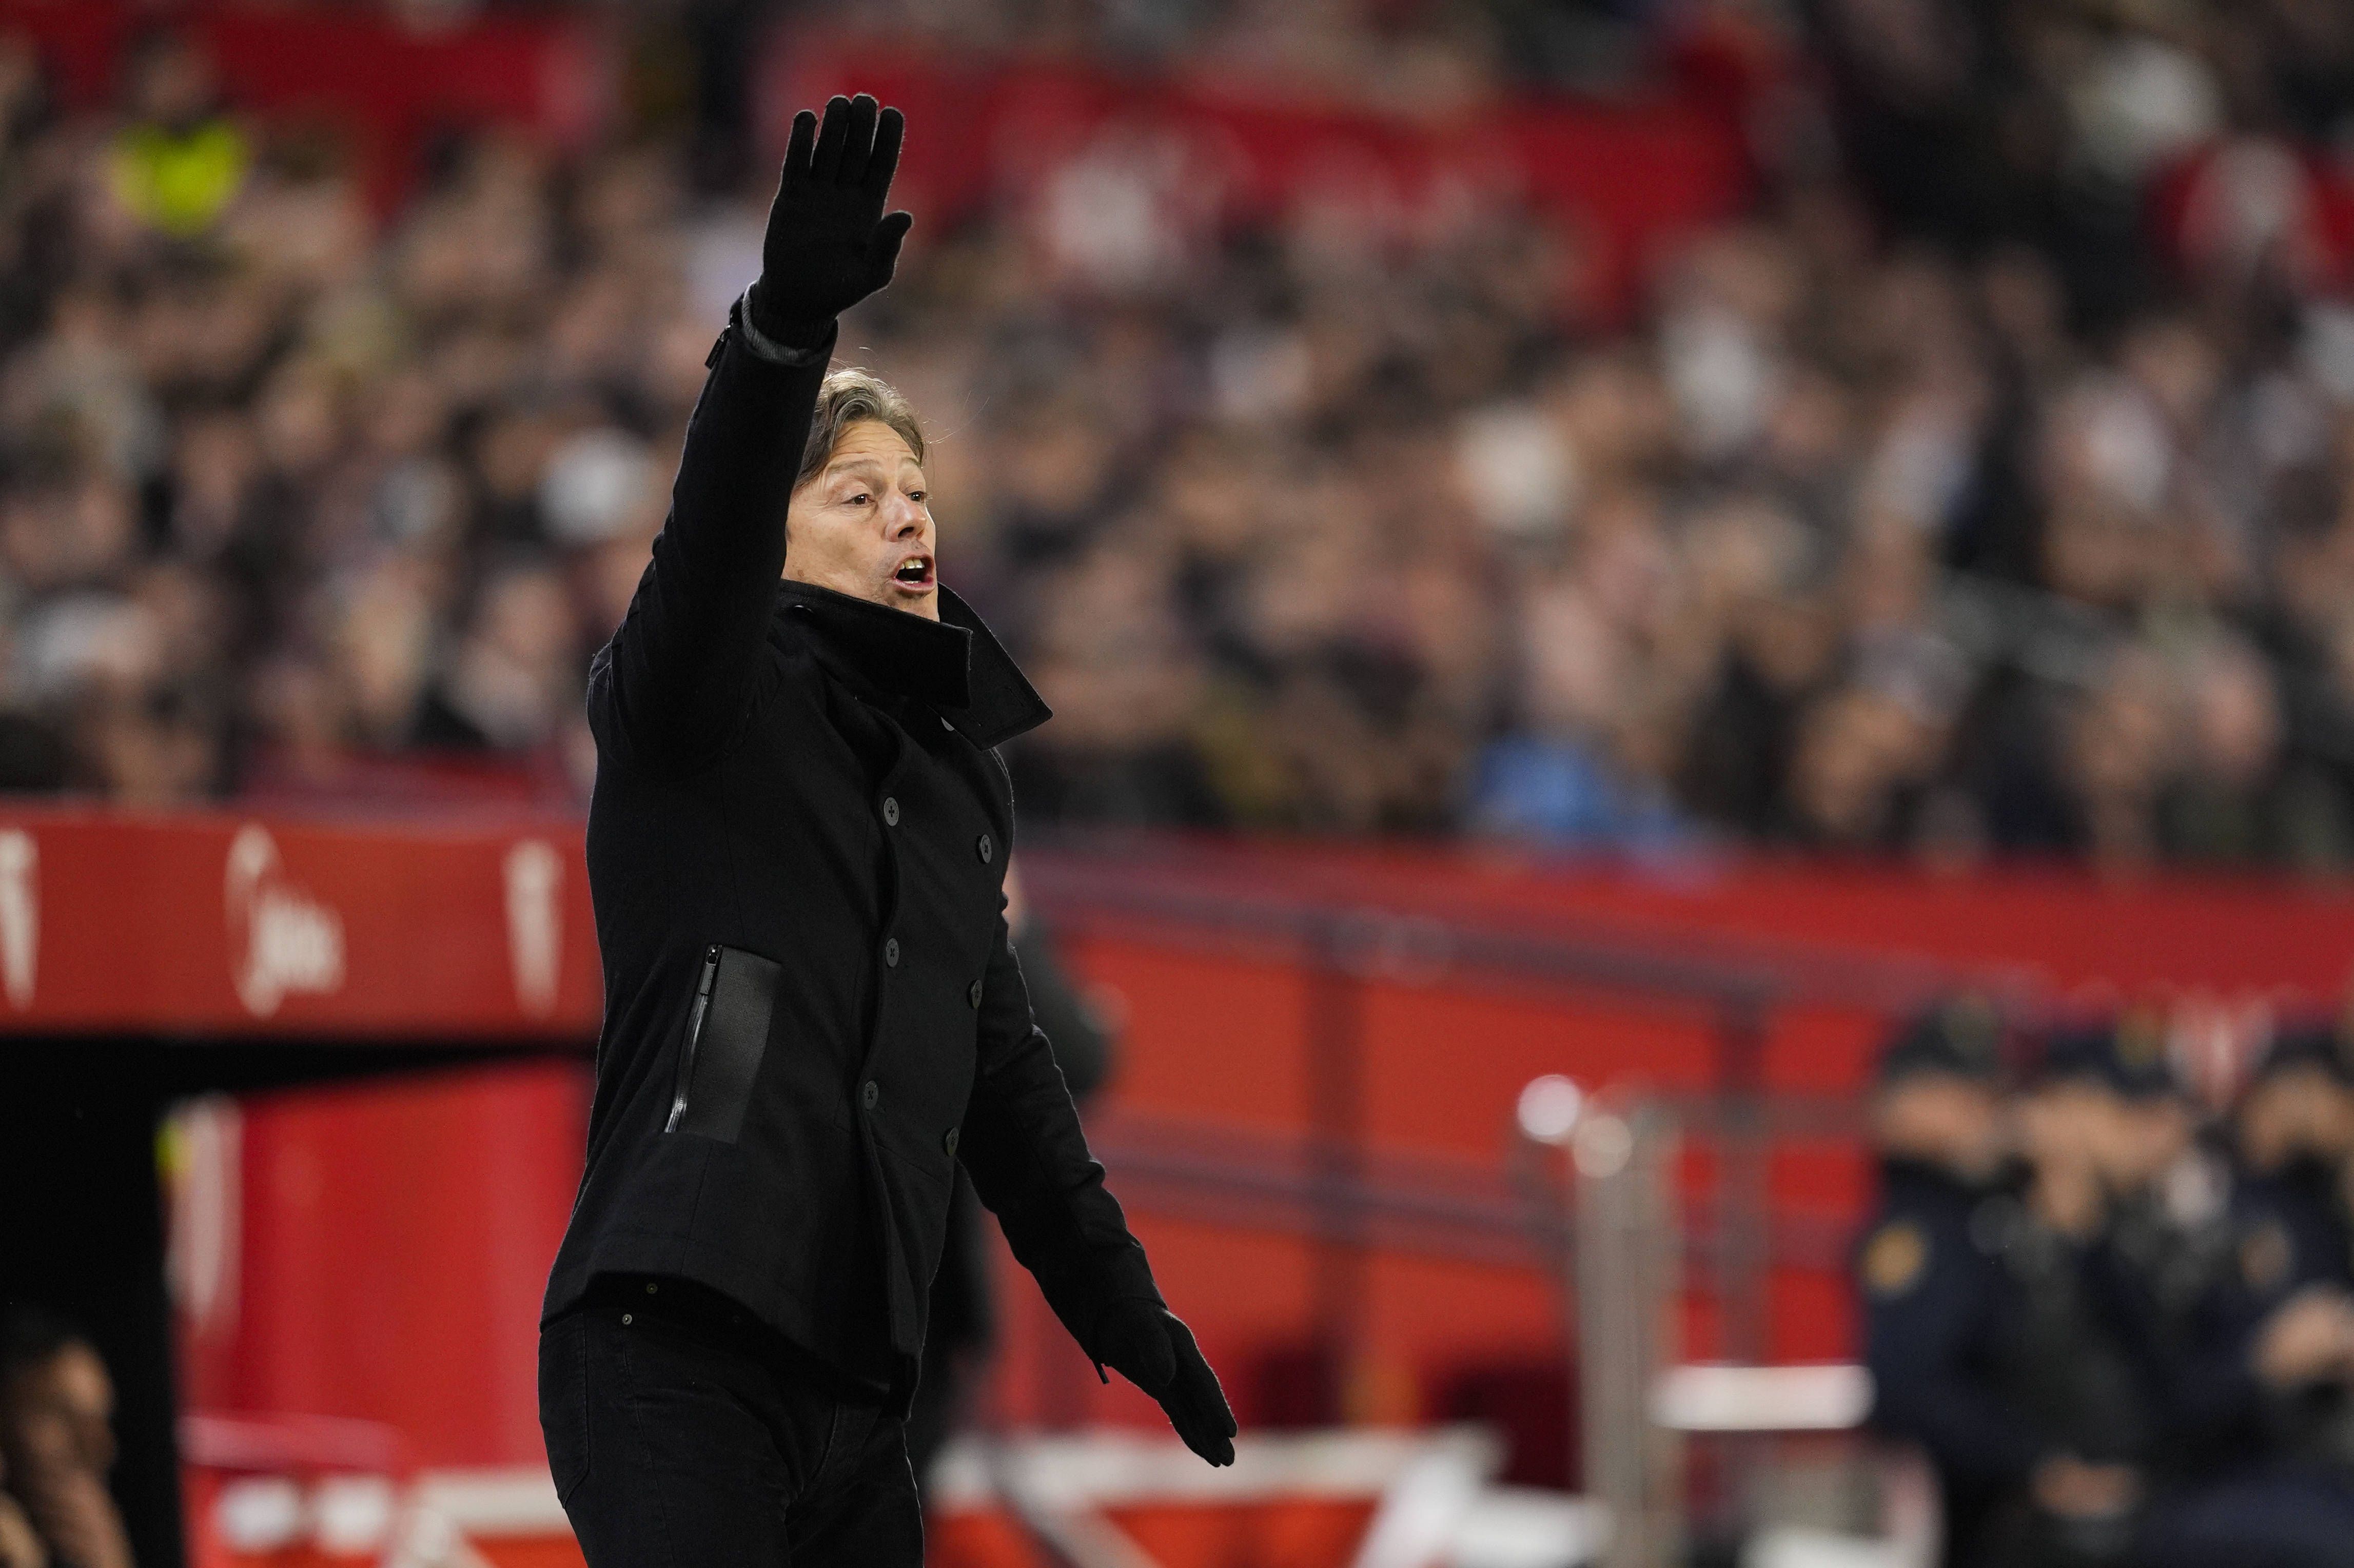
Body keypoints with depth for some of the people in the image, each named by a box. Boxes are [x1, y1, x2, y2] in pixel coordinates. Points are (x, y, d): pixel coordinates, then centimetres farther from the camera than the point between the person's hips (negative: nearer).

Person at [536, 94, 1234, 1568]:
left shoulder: (960, 769, 21)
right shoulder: (703, 706, 1)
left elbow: (1003, 1069, 29)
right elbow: (710, 543, -21)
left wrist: (1131, 1316, 29)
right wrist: (783, 328, -39)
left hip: (855, 1377, 7)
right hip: (674, 1349, -7)